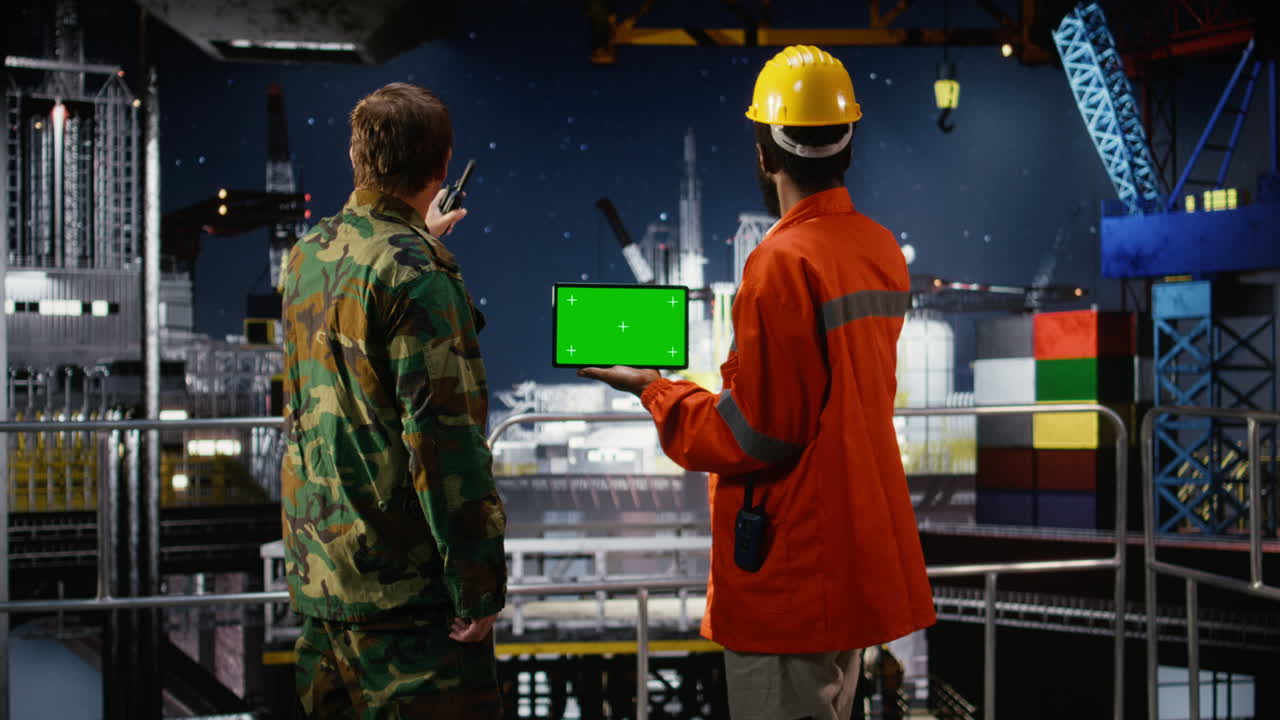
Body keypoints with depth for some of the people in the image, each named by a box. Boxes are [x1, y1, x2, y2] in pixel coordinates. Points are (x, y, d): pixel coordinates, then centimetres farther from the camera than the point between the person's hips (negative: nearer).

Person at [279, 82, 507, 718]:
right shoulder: (418, 275, -16)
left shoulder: (307, 255, 8)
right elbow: (444, 438, -20)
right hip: (403, 585, -8)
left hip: (315, 569, 8)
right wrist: (478, 587, -17)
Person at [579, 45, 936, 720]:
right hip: (856, 557, 8)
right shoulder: (881, 250, 5)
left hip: (790, 576, -8)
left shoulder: (783, 264, -19)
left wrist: (654, 389, -4)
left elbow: (754, 434, -17)